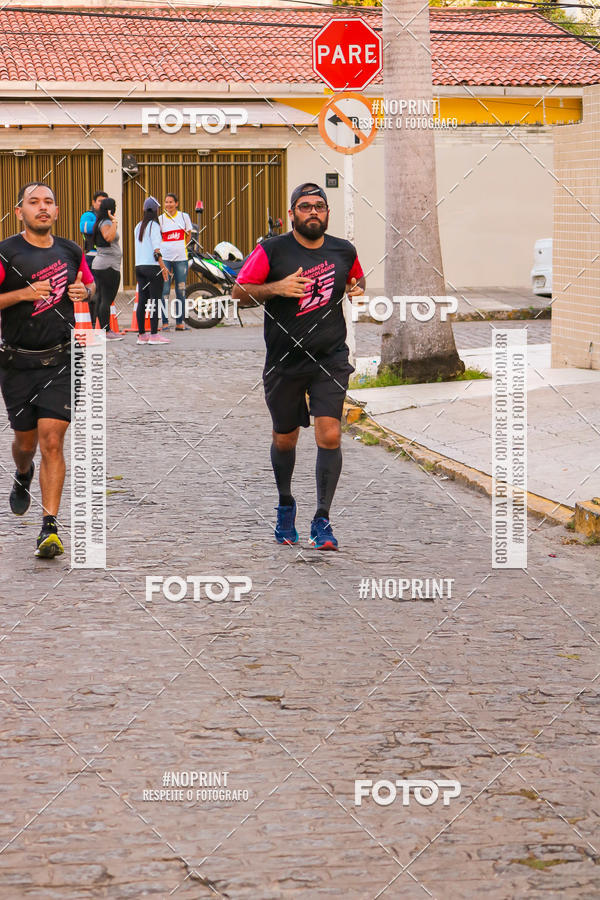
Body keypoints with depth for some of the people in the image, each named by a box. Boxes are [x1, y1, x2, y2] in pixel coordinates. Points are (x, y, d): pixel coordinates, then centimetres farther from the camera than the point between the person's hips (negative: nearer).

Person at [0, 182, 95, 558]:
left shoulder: (71, 252, 5)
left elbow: (89, 284, 24)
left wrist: (83, 292, 1)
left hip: (61, 361, 1)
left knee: (52, 442, -11)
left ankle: (50, 528, -10)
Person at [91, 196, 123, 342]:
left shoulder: (101, 223, 16)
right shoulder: (106, 223, -13)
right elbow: (109, 237, -32)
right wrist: (114, 222, -27)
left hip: (99, 265, 10)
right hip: (109, 266, -10)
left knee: (101, 299, 9)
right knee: (107, 299, -10)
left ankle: (103, 329, 12)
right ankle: (107, 331, -13)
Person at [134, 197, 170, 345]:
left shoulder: (138, 226, 15)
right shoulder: (154, 225, -8)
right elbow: (156, 249, -16)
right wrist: (162, 266, -20)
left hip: (139, 266, 7)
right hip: (152, 266, -7)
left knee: (142, 300, 7)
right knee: (155, 301, -6)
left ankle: (141, 334, 8)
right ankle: (154, 335, -10)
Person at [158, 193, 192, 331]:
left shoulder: (184, 217, 7)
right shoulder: (160, 219, 3)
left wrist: (181, 248, 12)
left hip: (181, 257, 2)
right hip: (164, 258, -2)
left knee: (181, 290, 3)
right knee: (164, 290, -6)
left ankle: (180, 322, 9)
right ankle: (165, 322, -3)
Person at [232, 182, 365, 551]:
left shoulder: (344, 251, 5)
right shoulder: (272, 251, -5)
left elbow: (357, 278, 26)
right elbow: (239, 292, -3)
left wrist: (358, 289, 2)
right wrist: (277, 288, -19)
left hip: (331, 358, 1)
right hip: (284, 361, -1)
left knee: (330, 437, -14)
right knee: (285, 440, 12)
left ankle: (322, 520, -6)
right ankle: (285, 504, 38)